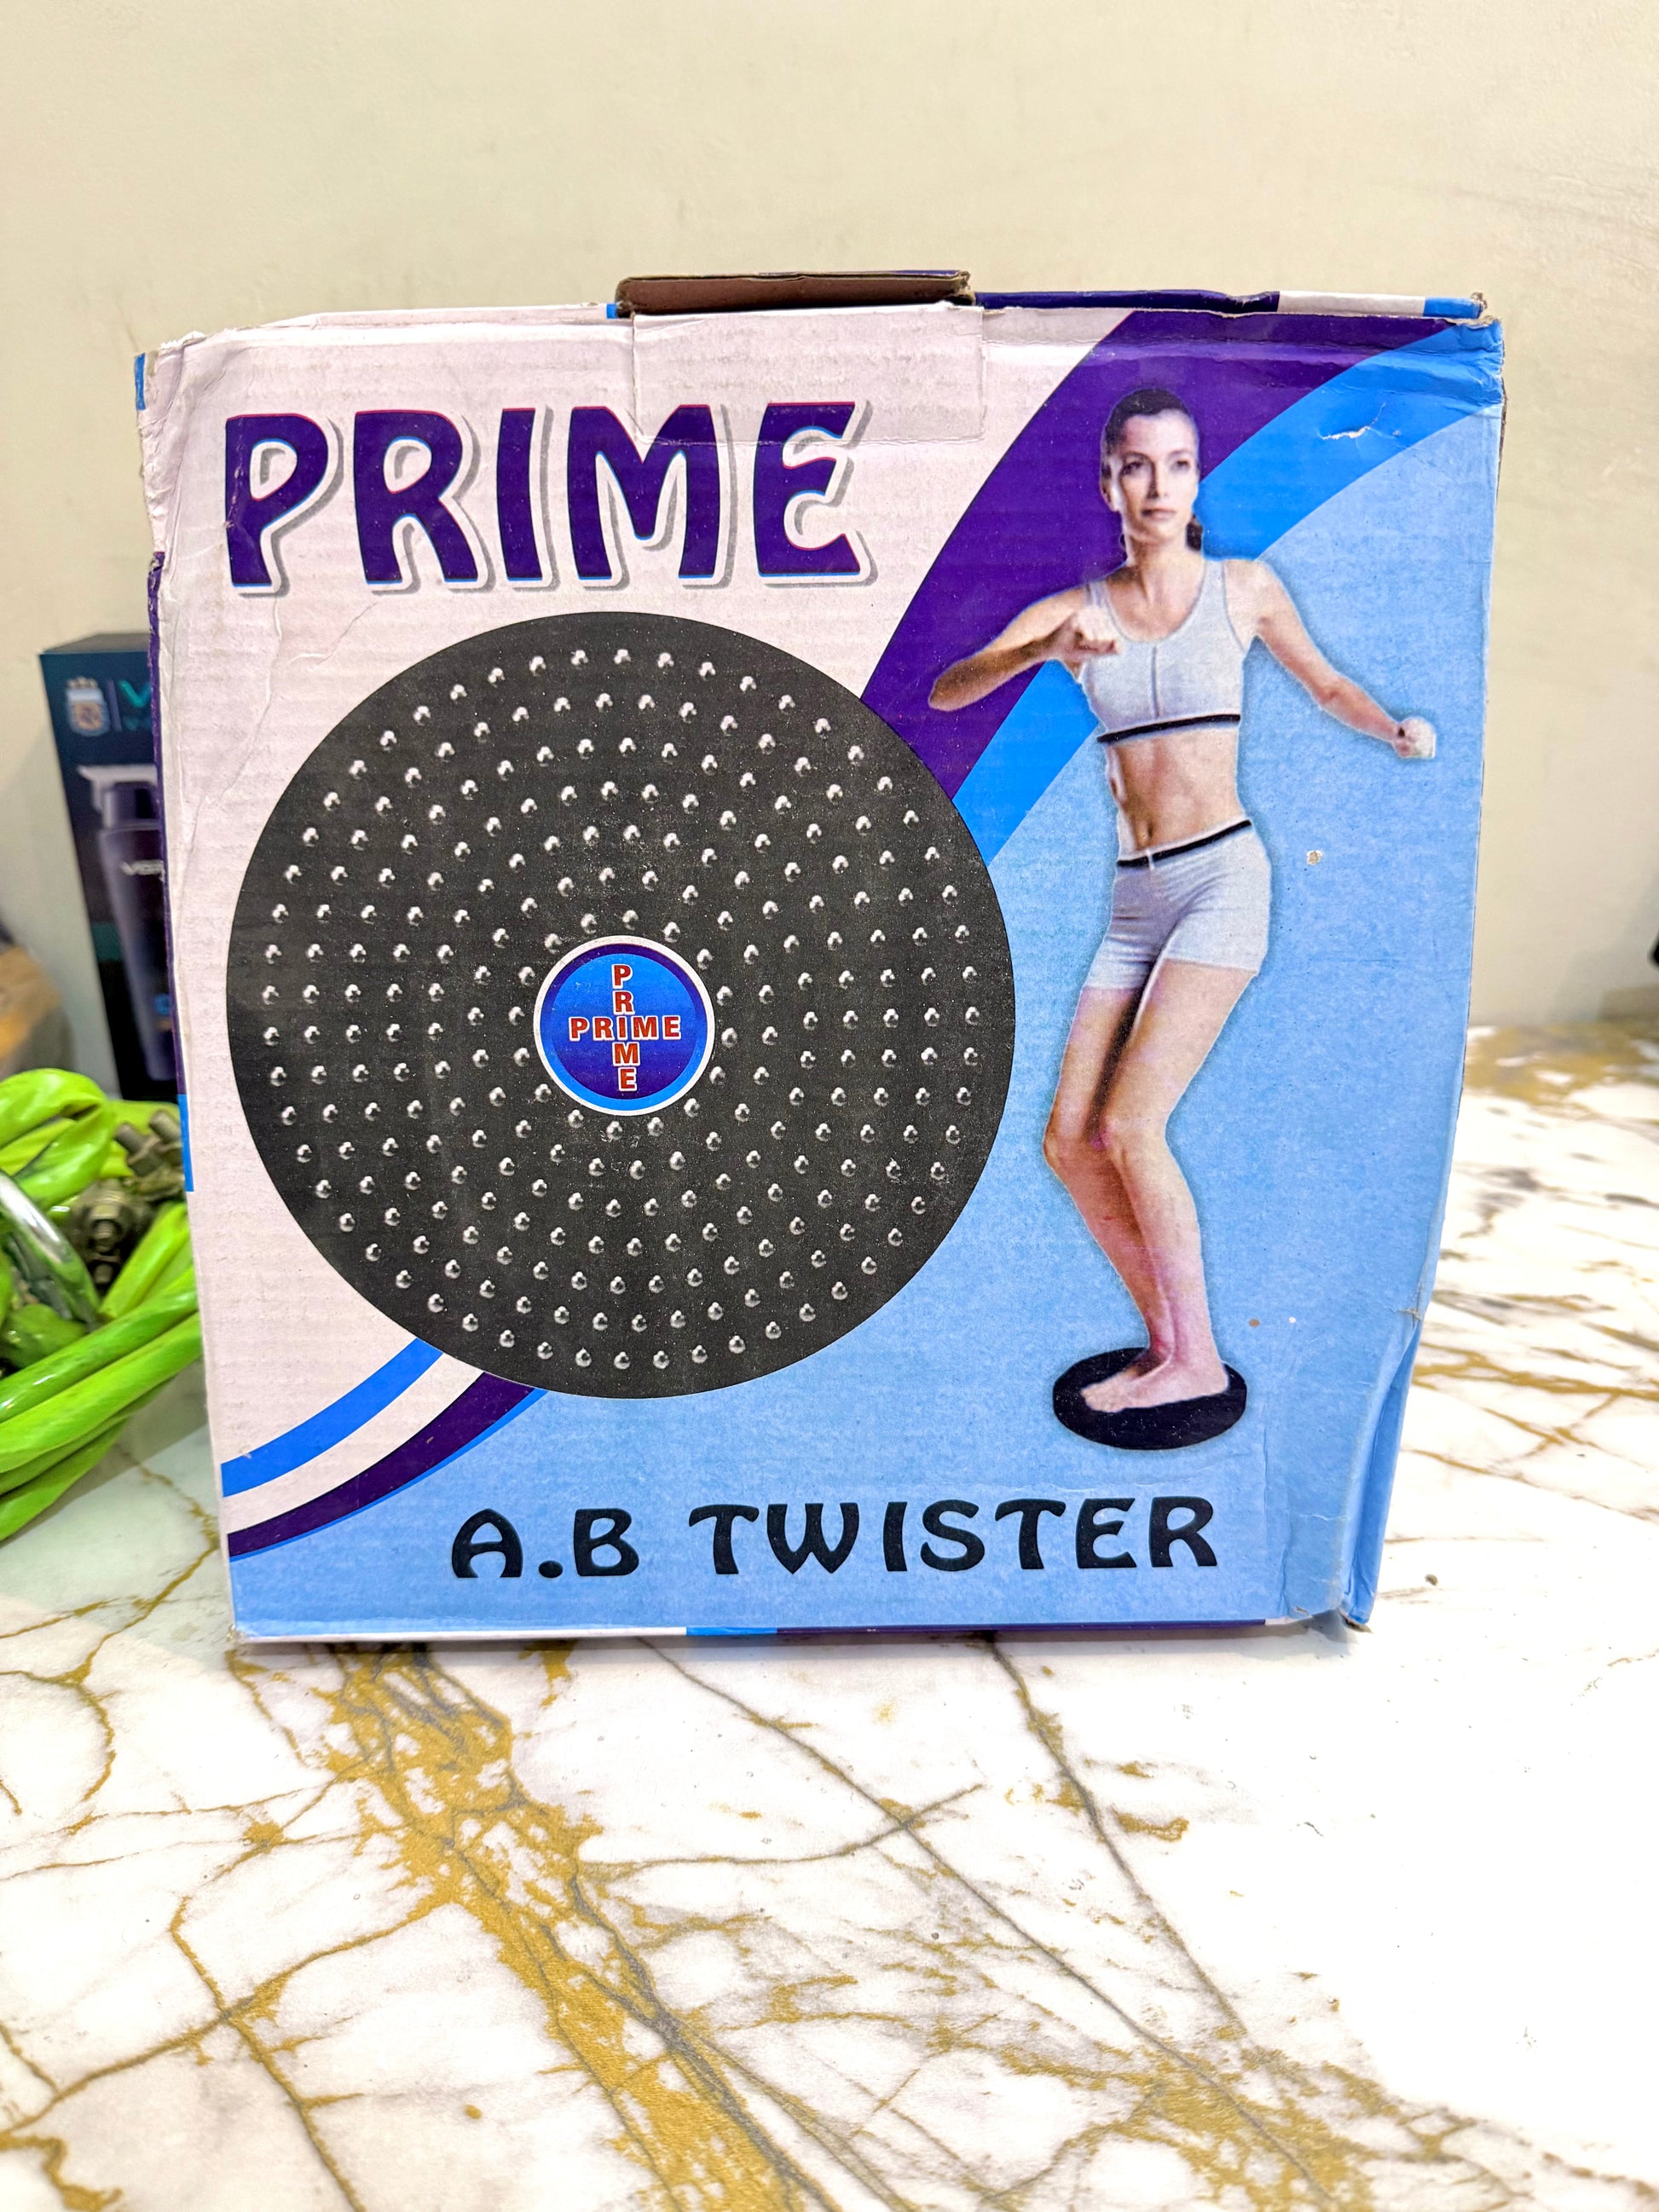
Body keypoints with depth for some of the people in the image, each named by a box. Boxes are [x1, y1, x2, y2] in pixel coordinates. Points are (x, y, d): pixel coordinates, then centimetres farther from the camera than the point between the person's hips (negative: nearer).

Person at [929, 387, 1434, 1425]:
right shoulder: (1073, 610, 8)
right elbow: (944, 692, -5)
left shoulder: (1244, 587, 5)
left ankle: (1197, 1358, 1)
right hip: (1137, 899, 4)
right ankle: (1167, 1343, 15)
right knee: (1069, 1140, -1)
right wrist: (1048, 650, -21)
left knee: (1129, 1126, -16)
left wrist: (1398, 729, 1)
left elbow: (1326, 684, 19)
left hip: (1223, 876, -4)